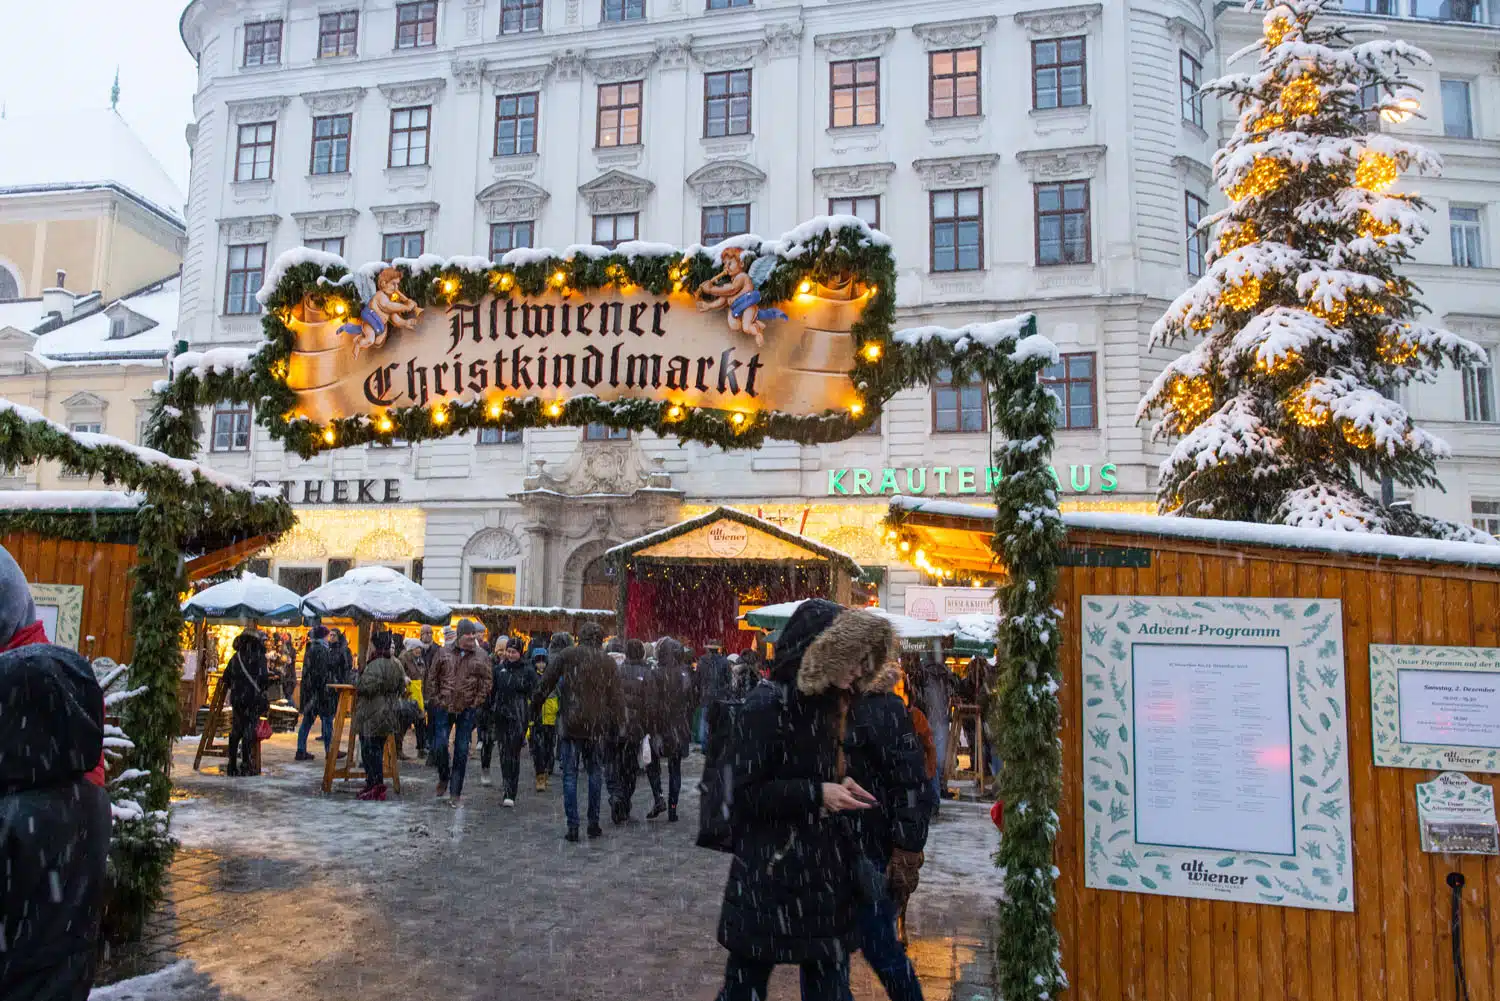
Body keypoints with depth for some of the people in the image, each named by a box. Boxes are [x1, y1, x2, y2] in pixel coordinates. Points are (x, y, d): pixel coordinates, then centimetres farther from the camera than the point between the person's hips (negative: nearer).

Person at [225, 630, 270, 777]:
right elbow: (264, 679, -13)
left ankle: (232, 765, 15)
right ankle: (246, 766, 0)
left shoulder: (235, 657, 6)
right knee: (249, 731, -1)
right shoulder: (258, 657, -8)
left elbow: (227, 678, 9)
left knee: (235, 731, 12)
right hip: (253, 699, -5)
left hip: (236, 698, 5)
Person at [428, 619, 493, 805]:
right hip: (444, 708, 1)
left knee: (461, 751, 2)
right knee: (440, 745, -4)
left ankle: (455, 793, 10)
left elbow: (488, 681, 2)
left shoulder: (482, 656, 1)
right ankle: (443, 777, 25)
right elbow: (432, 677, 8)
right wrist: (437, 698, 1)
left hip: (467, 710, 0)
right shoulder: (444, 653, 3)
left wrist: (477, 702, -6)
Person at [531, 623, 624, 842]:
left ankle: (573, 826, 1)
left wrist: (535, 705, 16)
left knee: (570, 775, 4)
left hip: (571, 724, -1)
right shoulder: (607, 661, 2)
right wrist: (615, 724, 12)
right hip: (597, 725, 2)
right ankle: (593, 823, 15)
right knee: (595, 772, 14)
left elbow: (546, 683, 1)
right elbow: (614, 697, 4)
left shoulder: (566, 655, -2)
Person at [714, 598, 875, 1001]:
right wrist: (817, 793, -19)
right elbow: (744, 795, -17)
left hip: (823, 870, 7)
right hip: (769, 874, -7)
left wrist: (838, 787, 0)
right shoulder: (766, 705, -16)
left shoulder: (825, 705, 9)